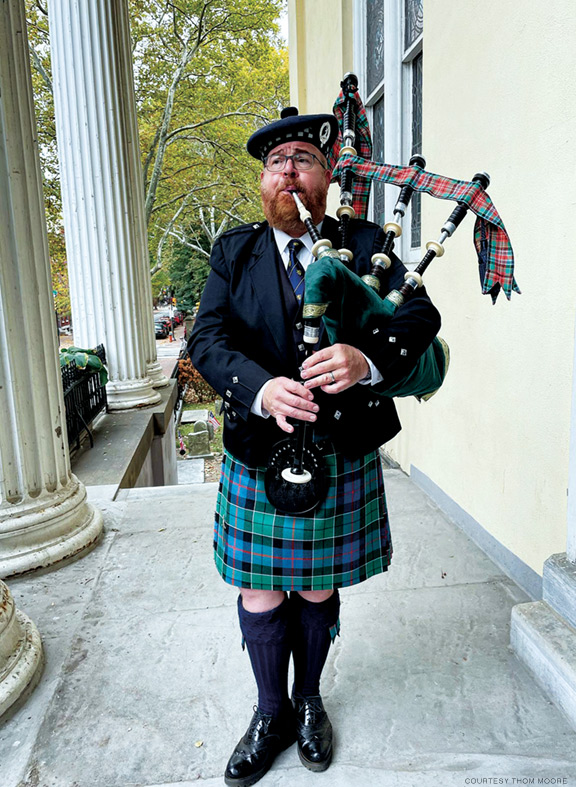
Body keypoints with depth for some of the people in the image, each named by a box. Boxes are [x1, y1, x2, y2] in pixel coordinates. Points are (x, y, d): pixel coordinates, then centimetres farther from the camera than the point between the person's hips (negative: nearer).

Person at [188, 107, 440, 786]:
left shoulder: (364, 244, 3)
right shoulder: (234, 252, 4)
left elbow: (421, 313, -9)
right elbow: (207, 337, -9)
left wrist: (366, 359, -31)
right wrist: (262, 387, -29)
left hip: (342, 457, 0)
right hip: (259, 455, 1)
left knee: (318, 591, 16)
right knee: (260, 595, 11)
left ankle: (308, 701, 44)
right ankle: (272, 713, 39)